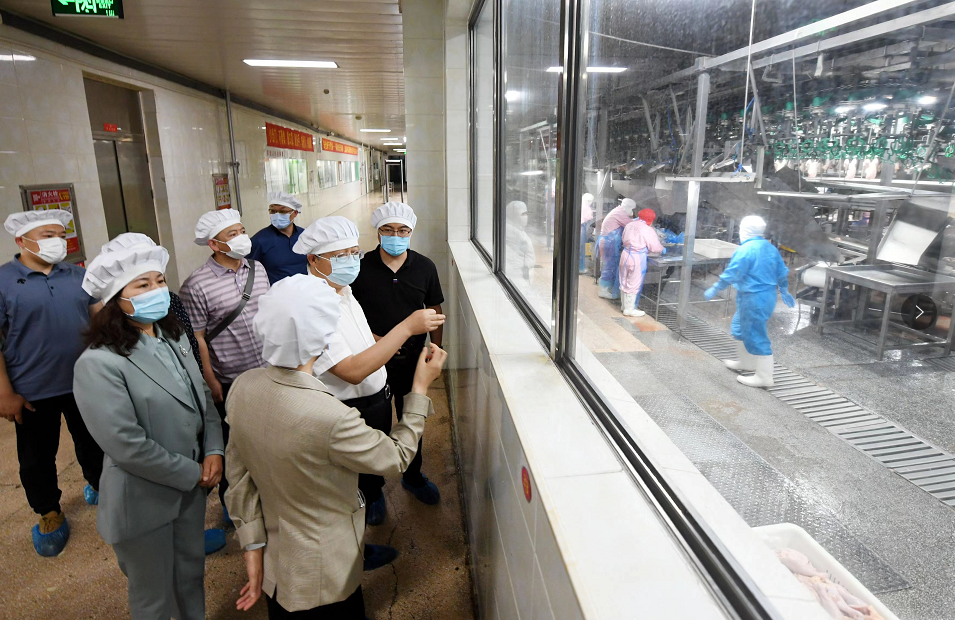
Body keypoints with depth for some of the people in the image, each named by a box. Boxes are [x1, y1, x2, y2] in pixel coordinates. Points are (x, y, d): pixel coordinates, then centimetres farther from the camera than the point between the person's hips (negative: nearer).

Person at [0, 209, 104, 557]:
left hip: (85, 384, 3)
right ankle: (50, 514, 33)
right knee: (37, 458, 14)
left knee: (92, 443, 20)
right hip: (33, 392, -3)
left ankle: (98, 485, 44)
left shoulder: (78, 275, 1)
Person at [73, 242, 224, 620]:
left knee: (192, 571, 26)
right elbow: (127, 445, -24)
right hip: (145, 498, -6)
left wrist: (213, 451, -8)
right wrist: (192, 473, -15)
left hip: (192, 483, 6)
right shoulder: (98, 363, -22)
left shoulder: (174, 338, 1)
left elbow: (203, 396, 6)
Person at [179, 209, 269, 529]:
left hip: (267, 371, 5)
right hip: (230, 382, -5)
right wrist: (211, 381, -12)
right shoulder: (196, 286, -18)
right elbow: (197, 338, -14)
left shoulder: (257, 269, 1)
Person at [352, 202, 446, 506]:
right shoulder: (361, 267, -10)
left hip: (412, 359, 2)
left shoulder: (424, 267, -3)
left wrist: (436, 351, 1)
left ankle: (413, 476, 42)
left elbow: (434, 311, 5)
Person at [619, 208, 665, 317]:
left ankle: (624, 305, 32)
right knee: (634, 284, 4)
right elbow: (655, 247, -11)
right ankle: (629, 309, 13)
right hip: (637, 258, -7)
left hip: (625, 255, 7)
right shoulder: (648, 230, -16)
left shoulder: (629, 225, 3)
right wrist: (663, 250, 8)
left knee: (624, 282, 18)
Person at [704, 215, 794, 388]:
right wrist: (784, 292, 27)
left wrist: (715, 289, -8)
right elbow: (782, 273, 16)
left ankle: (764, 377, 4)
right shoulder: (771, 248, 9)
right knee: (740, 328, 24)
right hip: (768, 296, 10)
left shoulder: (745, 250, -17)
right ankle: (745, 362, 38)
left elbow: (731, 274, -18)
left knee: (756, 336, -2)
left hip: (753, 299, -10)